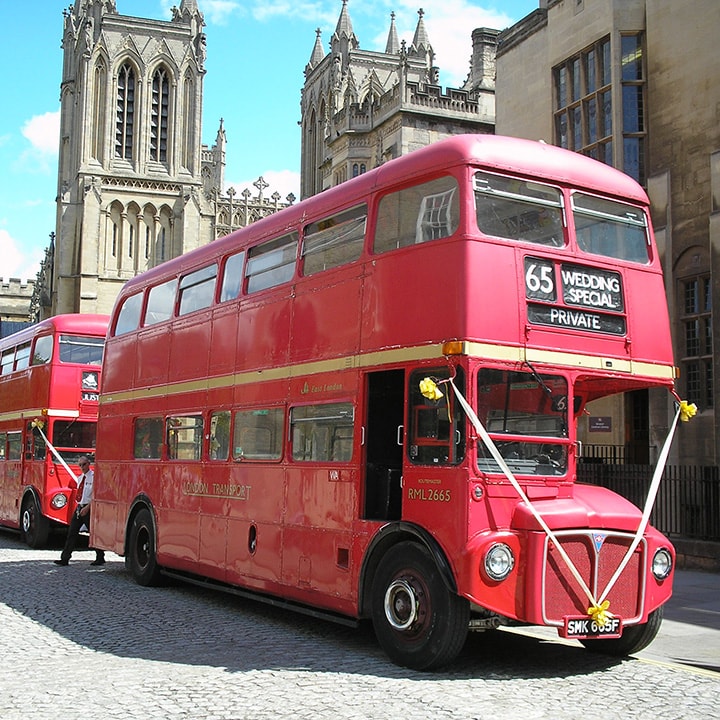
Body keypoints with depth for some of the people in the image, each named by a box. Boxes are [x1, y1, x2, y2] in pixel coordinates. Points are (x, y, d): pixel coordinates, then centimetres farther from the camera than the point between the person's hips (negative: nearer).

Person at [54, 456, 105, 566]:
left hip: (89, 508, -7)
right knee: (72, 532, 3)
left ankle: (100, 558, 13)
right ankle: (65, 558, 4)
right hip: (79, 507, 7)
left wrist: (87, 507, -19)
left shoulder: (94, 476, -10)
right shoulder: (81, 477, 14)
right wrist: (80, 506, 13)